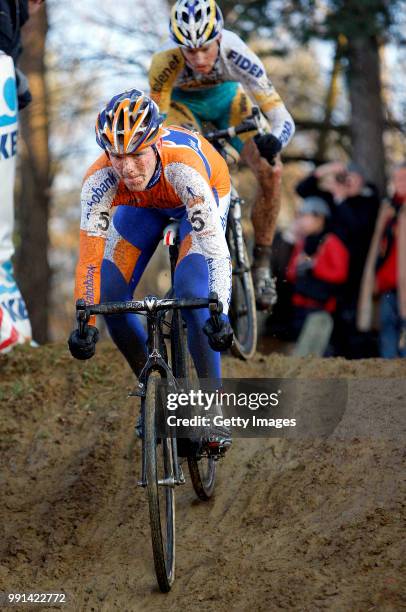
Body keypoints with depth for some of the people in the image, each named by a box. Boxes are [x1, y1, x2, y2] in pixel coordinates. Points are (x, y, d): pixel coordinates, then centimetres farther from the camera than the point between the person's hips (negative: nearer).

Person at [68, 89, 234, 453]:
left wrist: (219, 314, -57)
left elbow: (214, 246, -47)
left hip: (205, 195, -3)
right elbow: (90, 252, -36)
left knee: (191, 295, -25)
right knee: (110, 298, -11)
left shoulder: (183, 166, -44)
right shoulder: (100, 179, -35)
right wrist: (84, 323, -45)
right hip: (142, 205, 3)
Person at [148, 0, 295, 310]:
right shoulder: (165, 61, -37)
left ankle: (262, 265, -3)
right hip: (183, 103, 0)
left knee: (271, 171, -21)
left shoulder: (235, 52, -37)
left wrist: (273, 141, -59)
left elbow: (283, 118, -37)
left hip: (227, 97, 1)